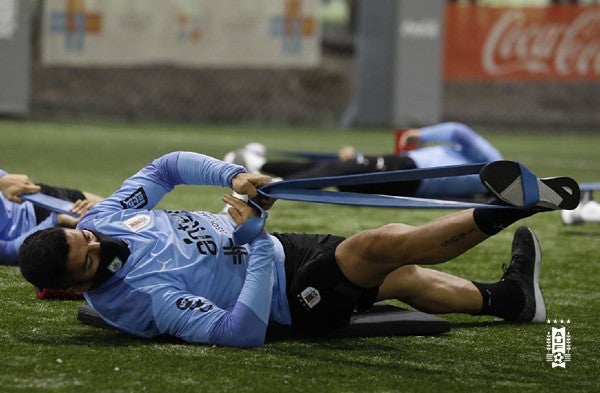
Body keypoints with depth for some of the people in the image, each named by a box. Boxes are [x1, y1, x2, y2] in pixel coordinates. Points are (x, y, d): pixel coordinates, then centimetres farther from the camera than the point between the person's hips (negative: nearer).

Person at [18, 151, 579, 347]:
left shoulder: (98, 220, -8)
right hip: (291, 298, -8)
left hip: (276, 250, 8)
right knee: (380, 245, -22)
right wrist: (255, 238, -33)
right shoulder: (141, 298, -31)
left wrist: (232, 175, -12)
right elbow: (241, 331, -37)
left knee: (403, 277, 11)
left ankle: (508, 298, 29)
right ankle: (510, 209, -10)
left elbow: (168, 166, 5)